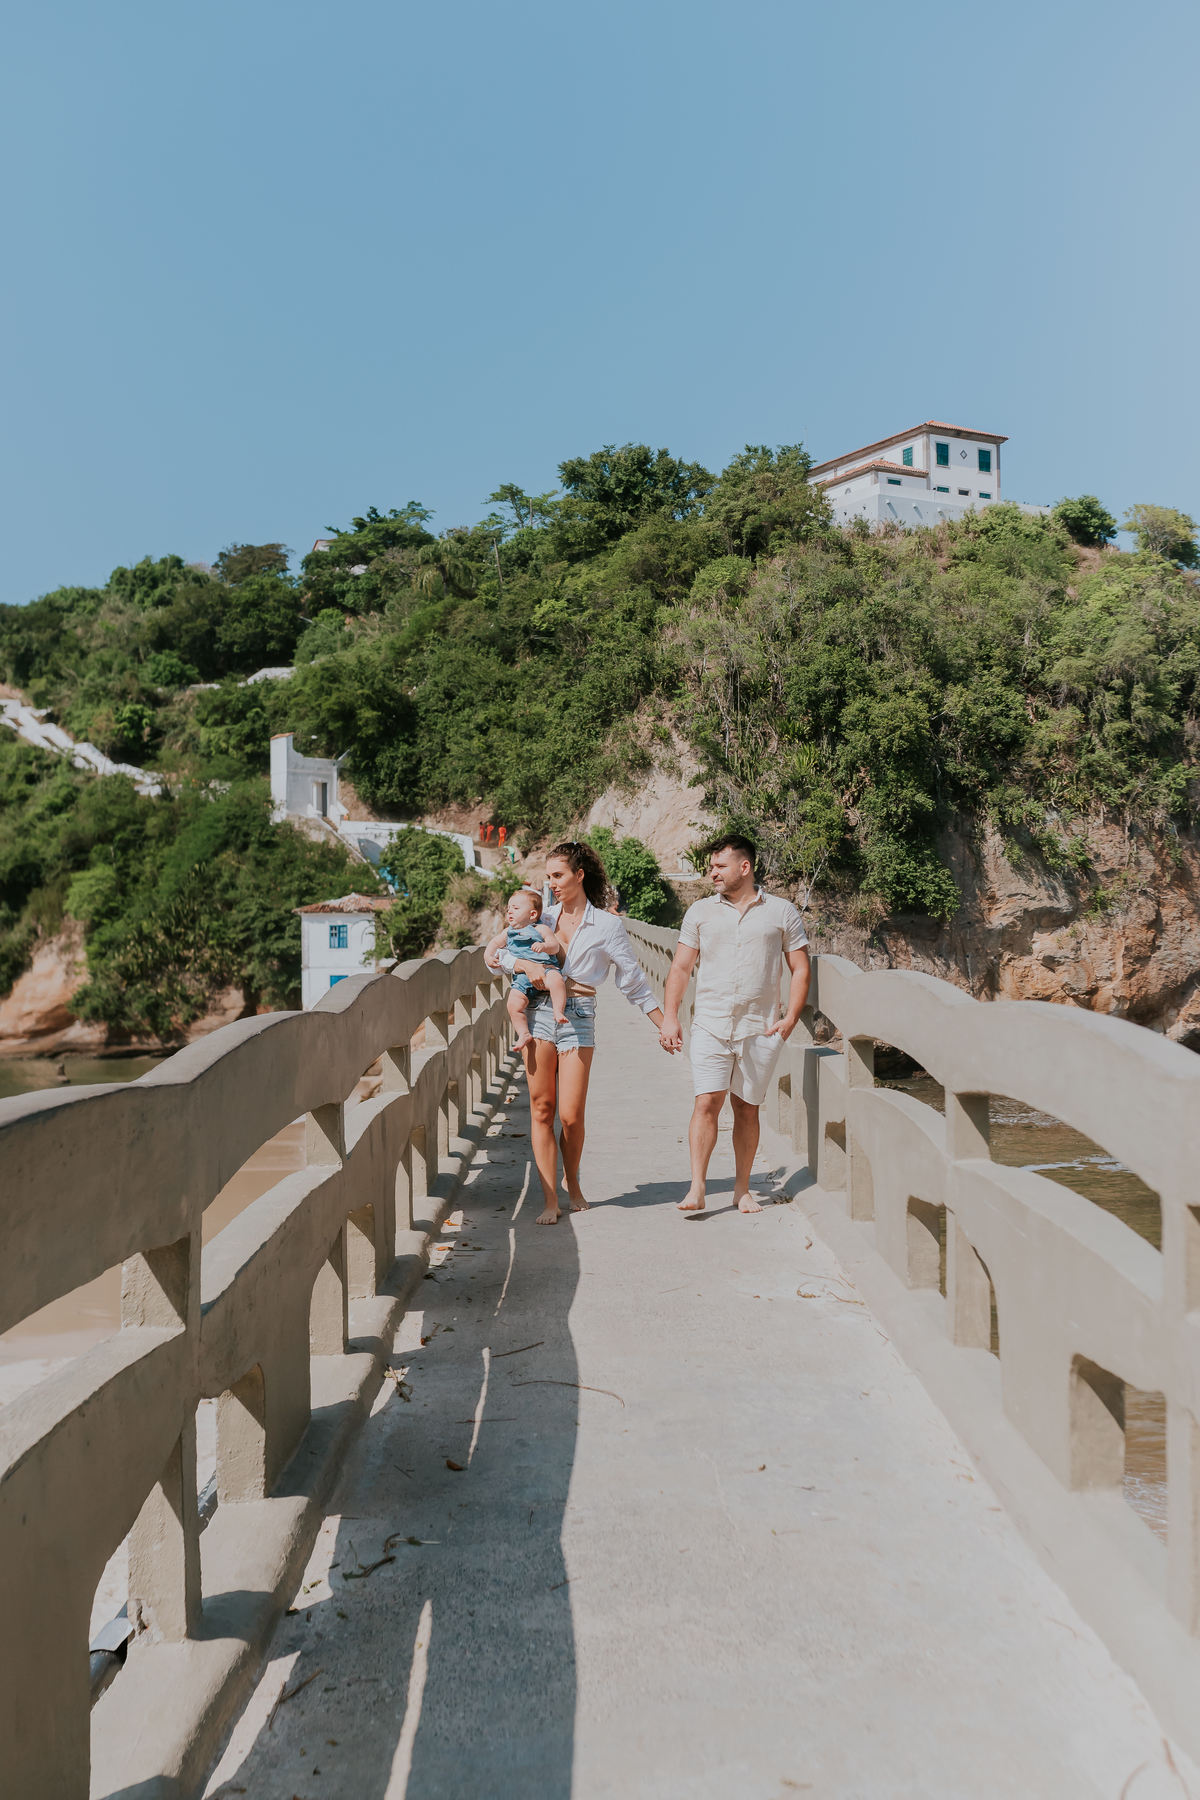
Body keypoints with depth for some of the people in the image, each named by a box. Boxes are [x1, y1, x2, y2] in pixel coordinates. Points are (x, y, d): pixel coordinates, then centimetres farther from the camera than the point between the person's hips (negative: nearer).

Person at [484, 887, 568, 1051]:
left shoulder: (540, 929, 8)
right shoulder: (509, 933, 23)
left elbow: (555, 946, 0)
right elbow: (495, 942, 35)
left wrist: (544, 946, -21)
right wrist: (488, 956, 16)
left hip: (545, 968, -4)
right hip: (522, 976, 4)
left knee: (556, 981, -38)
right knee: (513, 1003, -18)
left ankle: (559, 1012, -33)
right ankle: (523, 1034, -8)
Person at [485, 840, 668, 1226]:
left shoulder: (608, 925, 3)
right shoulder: (543, 919, 11)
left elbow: (633, 981, 6)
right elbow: (496, 955, 10)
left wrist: (664, 1025, 4)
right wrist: (526, 964, -10)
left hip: (578, 1019, -2)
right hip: (539, 1014, 3)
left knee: (571, 1114, -5)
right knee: (541, 1110, -1)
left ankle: (572, 1184, 23)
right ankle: (550, 1201, 5)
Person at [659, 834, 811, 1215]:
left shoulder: (782, 912, 5)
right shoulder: (700, 912, 9)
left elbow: (800, 969, 6)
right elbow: (680, 968, 11)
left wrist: (791, 1018, -5)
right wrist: (670, 1017, 1)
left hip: (760, 1028, 0)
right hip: (710, 1025, 1)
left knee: (747, 1109, 6)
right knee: (707, 1102, -10)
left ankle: (742, 1189, 17)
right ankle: (697, 1189, -8)